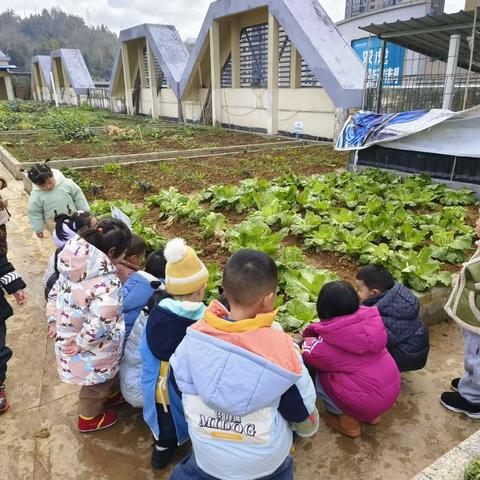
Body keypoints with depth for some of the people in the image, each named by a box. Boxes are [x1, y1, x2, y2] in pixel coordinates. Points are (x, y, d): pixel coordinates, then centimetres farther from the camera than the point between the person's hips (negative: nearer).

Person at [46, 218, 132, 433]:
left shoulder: (75, 267, -10)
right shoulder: (108, 282, -35)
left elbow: (55, 293, 3)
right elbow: (99, 323, -38)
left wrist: (54, 321, 12)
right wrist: (81, 343, -23)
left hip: (68, 334, 7)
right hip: (93, 348, -7)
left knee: (105, 375, 33)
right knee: (96, 381, 23)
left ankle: (109, 395, 59)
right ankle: (89, 418, 47)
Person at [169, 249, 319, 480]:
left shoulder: (194, 338, -19)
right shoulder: (282, 348, -27)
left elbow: (179, 387, -1)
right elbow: (304, 413, -11)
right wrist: (307, 427, 12)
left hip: (207, 455, 1)